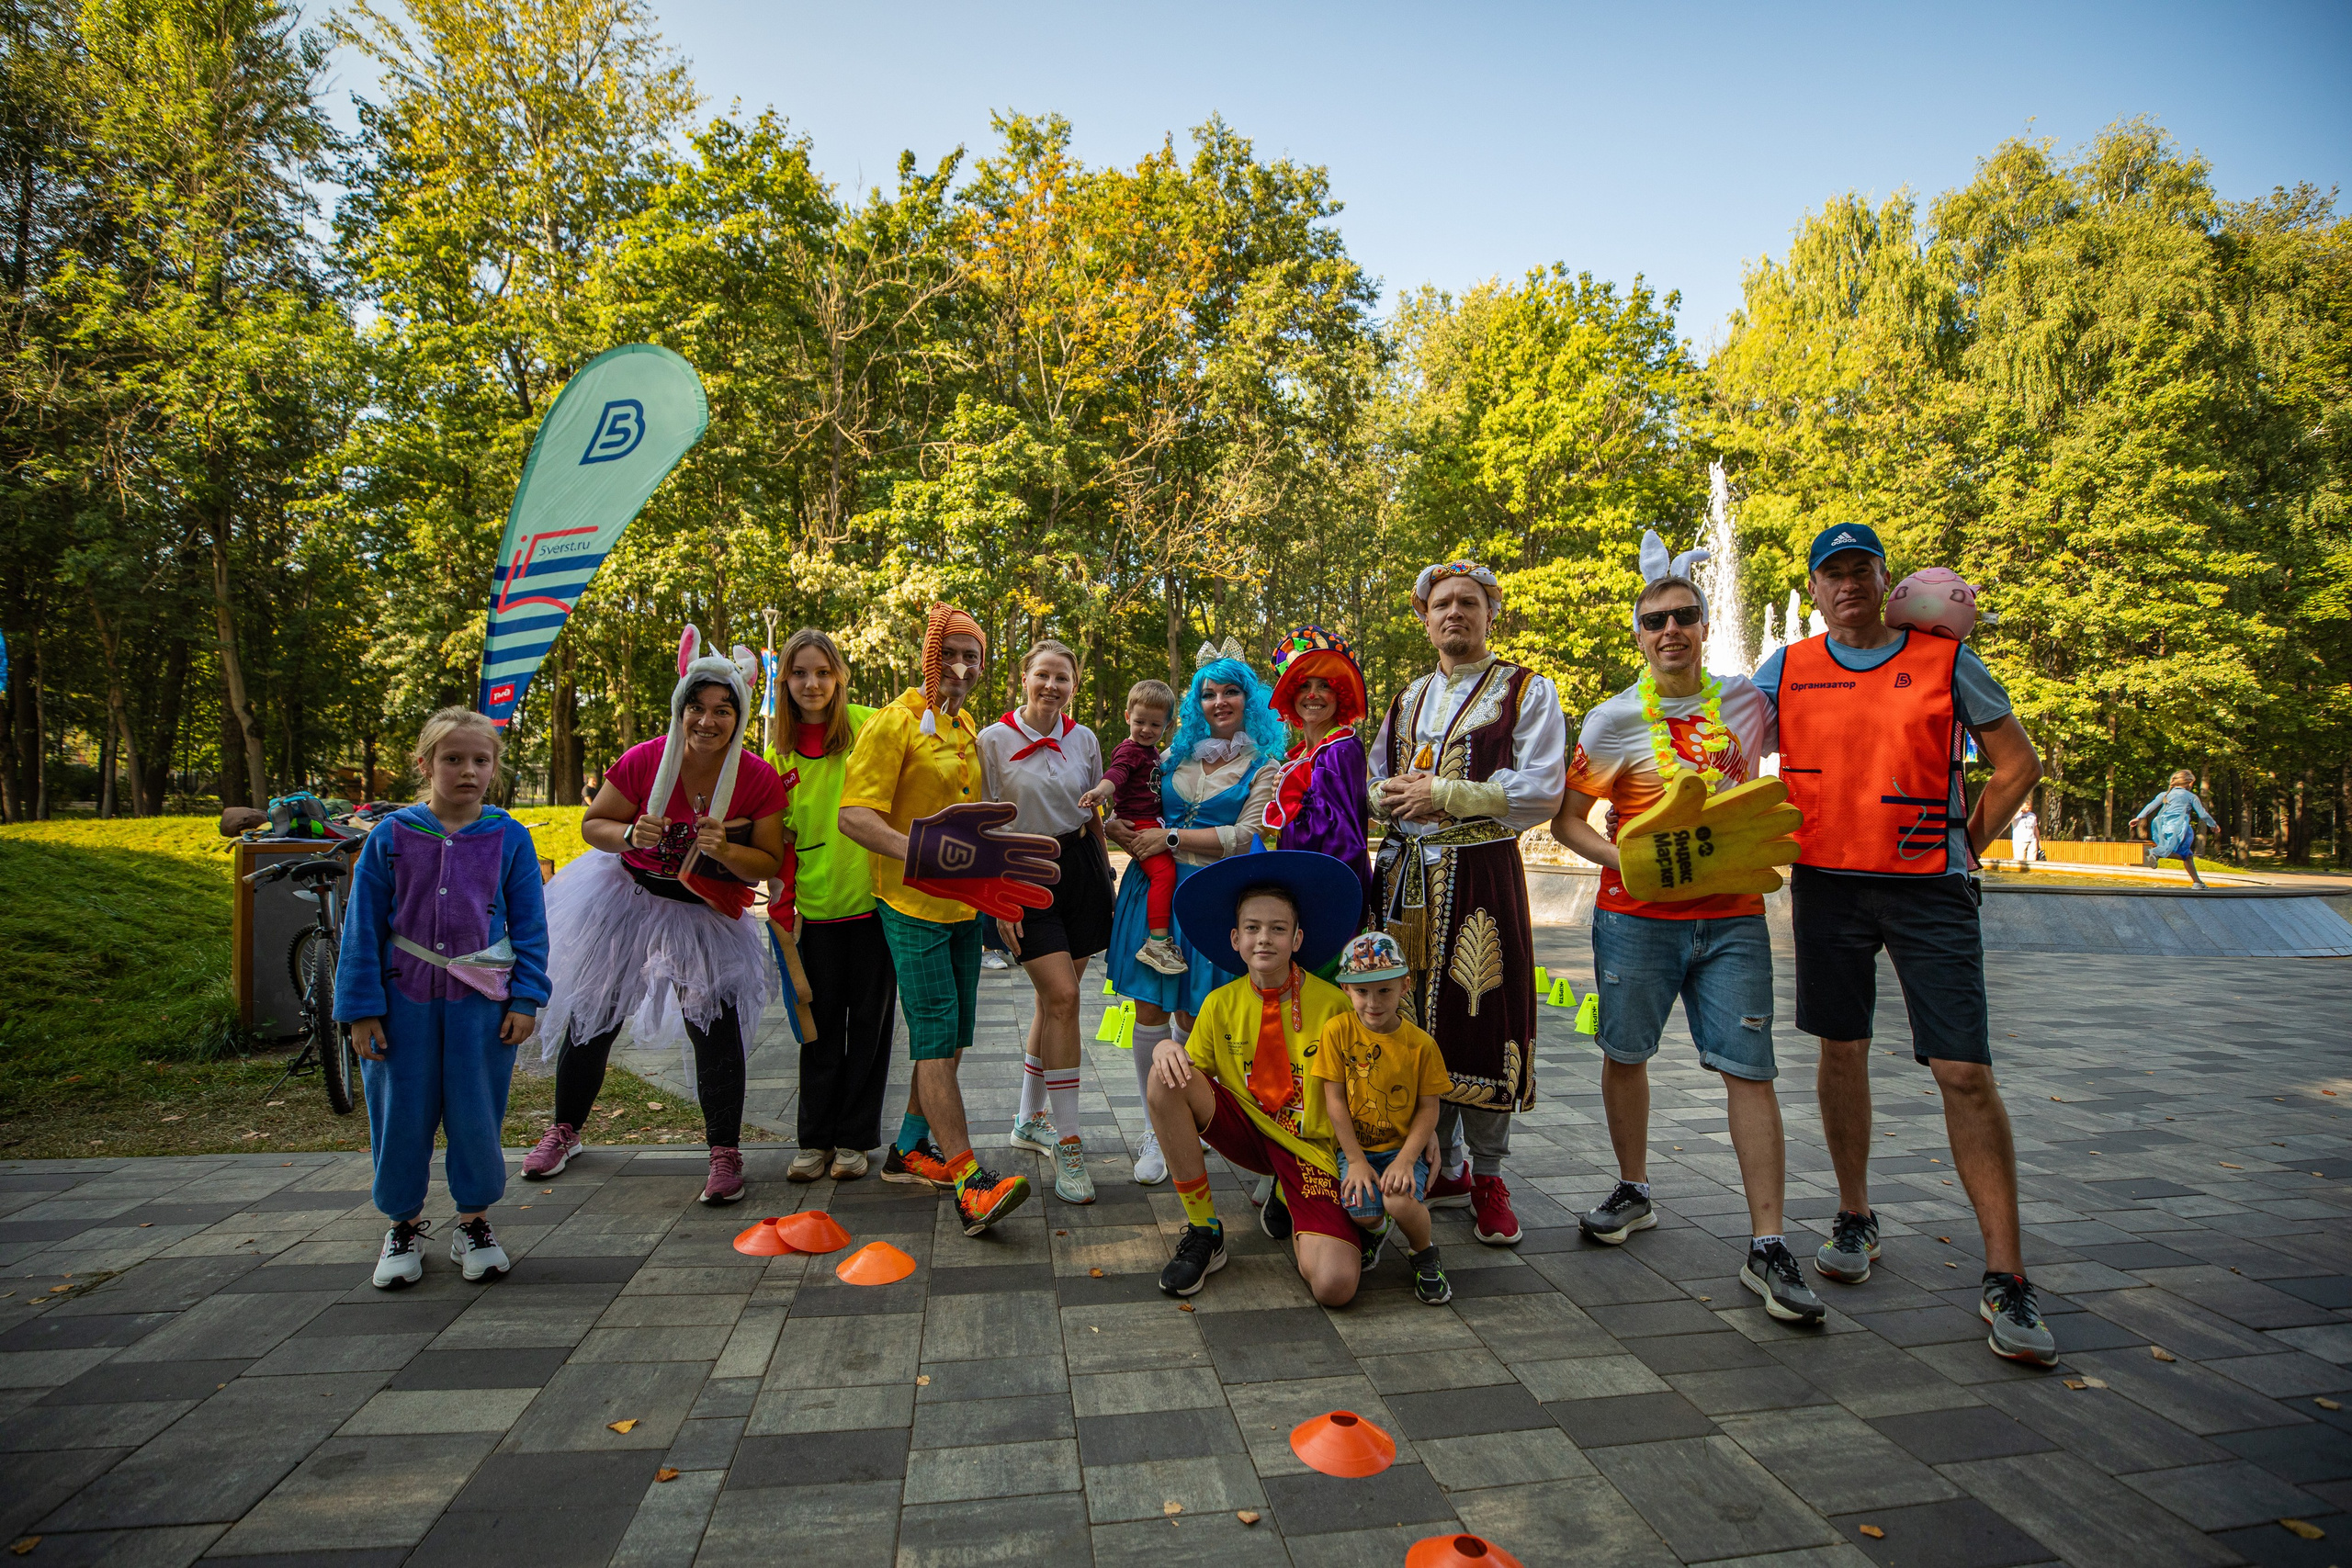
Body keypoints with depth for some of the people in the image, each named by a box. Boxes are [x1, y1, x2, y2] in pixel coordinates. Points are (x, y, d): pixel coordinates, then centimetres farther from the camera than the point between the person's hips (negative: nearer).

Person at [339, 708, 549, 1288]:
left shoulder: (509, 838, -1)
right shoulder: (390, 836, 0)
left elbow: (529, 926, 2)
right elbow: (362, 928, 2)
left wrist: (525, 1000, -5)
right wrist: (361, 1010, -1)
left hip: (480, 1001, 0)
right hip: (404, 999, 1)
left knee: (477, 1113, 6)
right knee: (400, 1115, 9)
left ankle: (474, 1222, 25)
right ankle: (402, 1224, 30)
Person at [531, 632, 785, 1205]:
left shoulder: (760, 781, -14)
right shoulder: (644, 761, -14)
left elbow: (769, 865, -9)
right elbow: (592, 824, -1)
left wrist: (725, 850, -28)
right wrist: (629, 835, -22)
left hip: (706, 918, -1)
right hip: (628, 899, 2)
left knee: (716, 1028, -7)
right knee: (592, 1016, 14)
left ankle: (726, 1153, 9)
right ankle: (565, 1129, 38)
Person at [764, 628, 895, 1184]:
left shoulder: (869, 726, -3)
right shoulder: (779, 754, 7)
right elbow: (780, 841, 9)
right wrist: (781, 911, 4)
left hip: (874, 898, -2)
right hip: (817, 906, 2)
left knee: (868, 1021, 6)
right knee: (821, 1024, 9)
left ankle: (856, 1139, 18)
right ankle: (816, 1139, 21)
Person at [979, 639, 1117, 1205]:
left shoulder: (1084, 739, 8)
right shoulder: (995, 739, -4)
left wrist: (1107, 878, 16)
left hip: (1080, 867, 4)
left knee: (1055, 998, 10)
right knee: (1063, 995, -15)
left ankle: (1029, 1120, 27)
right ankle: (1067, 1141, -6)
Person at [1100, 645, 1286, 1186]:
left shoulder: (1264, 768, 3)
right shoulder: (1175, 755, 13)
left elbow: (1245, 838, -9)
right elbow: (1133, 810, 19)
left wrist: (1171, 837, -13)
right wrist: (1120, 827, -5)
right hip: (1153, 886, 3)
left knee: (1191, 1014, 2)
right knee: (1149, 1008, 1)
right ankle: (1157, 1128, 14)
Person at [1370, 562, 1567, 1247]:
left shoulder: (1526, 692, 2)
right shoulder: (1408, 701, 18)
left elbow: (1541, 789, -10)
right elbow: (1375, 784, 21)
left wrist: (1443, 793, -13)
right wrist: (1397, 798, -3)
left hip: (1483, 875, -5)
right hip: (1408, 876, 5)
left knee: (1482, 1019, -4)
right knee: (1417, 1021, 7)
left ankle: (1487, 1176, 11)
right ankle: (1442, 1168, 21)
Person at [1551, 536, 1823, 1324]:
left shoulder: (1747, 700, 6)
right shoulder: (1614, 720, -2)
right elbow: (1567, 819, 0)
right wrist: (1626, 861, -14)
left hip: (1733, 914, 1)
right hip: (1638, 914, -1)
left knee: (1750, 1069, -4)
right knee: (1624, 1053, 8)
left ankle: (1767, 1245, 2)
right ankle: (1633, 1191, 29)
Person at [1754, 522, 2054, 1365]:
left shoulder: (1945, 660, 3)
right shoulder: (1788, 669, 7)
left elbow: (2018, 763, 8)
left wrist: (1967, 846, 3)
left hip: (1930, 891, -2)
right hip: (1827, 884, 2)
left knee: (1965, 1073, -6)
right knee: (1842, 1051, 9)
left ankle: (2005, 1278, 2)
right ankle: (1854, 1218, 26)